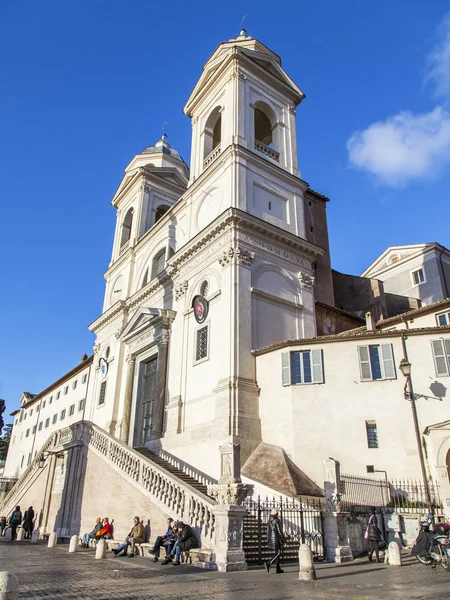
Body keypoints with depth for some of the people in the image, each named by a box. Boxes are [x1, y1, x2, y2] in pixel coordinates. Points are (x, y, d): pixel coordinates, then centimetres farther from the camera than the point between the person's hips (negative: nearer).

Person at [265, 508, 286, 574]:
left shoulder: (269, 521, 13)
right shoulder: (276, 521, -12)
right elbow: (279, 531, -15)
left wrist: (268, 541, 19)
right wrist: (284, 540, -9)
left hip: (271, 539, 8)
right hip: (276, 538, -8)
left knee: (276, 553, 12)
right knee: (278, 553, -7)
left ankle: (278, 569, 9)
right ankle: (268, 563, -20)